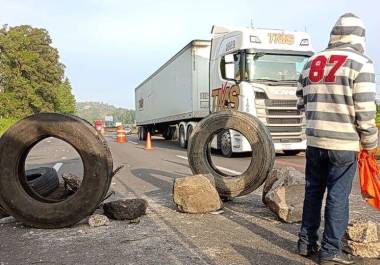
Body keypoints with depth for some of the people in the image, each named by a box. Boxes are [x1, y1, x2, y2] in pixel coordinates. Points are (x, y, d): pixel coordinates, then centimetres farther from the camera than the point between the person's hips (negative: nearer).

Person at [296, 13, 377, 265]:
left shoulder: (311, 62, 9)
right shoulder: (361, 63, -9)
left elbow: (302, 103, 13)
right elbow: (365, 111, -12)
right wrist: (370, 142, 1)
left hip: (314, 140, 5)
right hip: (344, 143, -5)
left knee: (313, 191, 15)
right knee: (338, 196, 4)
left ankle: (307, 242, 24)